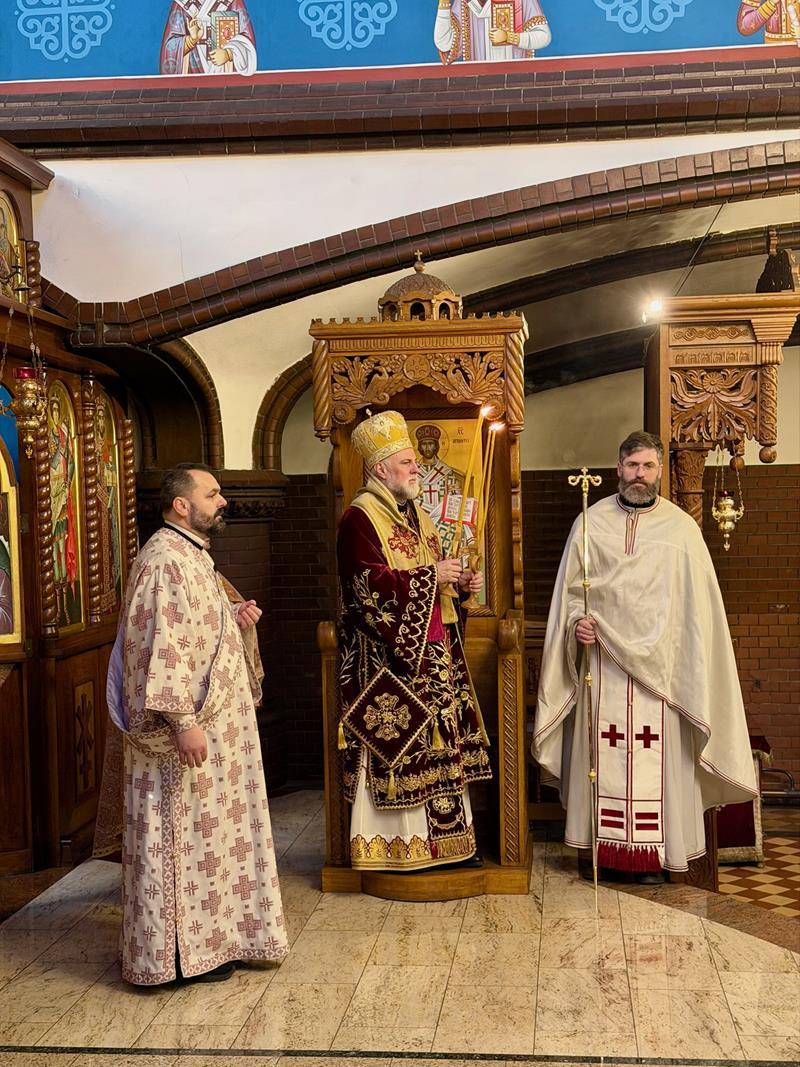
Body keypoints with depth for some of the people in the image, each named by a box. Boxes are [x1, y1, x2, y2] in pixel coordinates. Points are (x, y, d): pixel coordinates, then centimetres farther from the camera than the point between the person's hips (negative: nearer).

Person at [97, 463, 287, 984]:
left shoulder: (194, 555, 14)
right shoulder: (164, 560, -18)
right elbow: (161, 647, -24)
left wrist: (235, 617, 5)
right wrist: (183, 721, -26)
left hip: (214, 722, 10)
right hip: (187, 729, -10)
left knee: (207, 832, 16)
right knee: (179, 833, 0)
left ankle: (206, 936, 27)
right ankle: (179, 952, 11)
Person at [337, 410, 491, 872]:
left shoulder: (415, 515, 17)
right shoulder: (360, 517, -11)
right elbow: (372, 586, -21)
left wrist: (460, 583, 4)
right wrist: (431, 576, -18)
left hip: (433, 652, 8)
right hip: (387, 656, -8)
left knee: (440, 742, 10)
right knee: (394, 745, -3)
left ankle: (446, 839, 18)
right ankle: (391, 846, 7)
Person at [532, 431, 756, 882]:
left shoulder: (682, 528, 3)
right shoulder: (591, 522, 6)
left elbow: (698, 606, 3)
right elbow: (571, 589, 10)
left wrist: (692, 672, -4)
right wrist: (577, 622, -9)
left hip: (659, 664, -1)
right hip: (603, 660, 1)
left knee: (657, 756, -1)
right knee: (604, 755, 1)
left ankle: (656, 853, 9)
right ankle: (605, 846, 11)